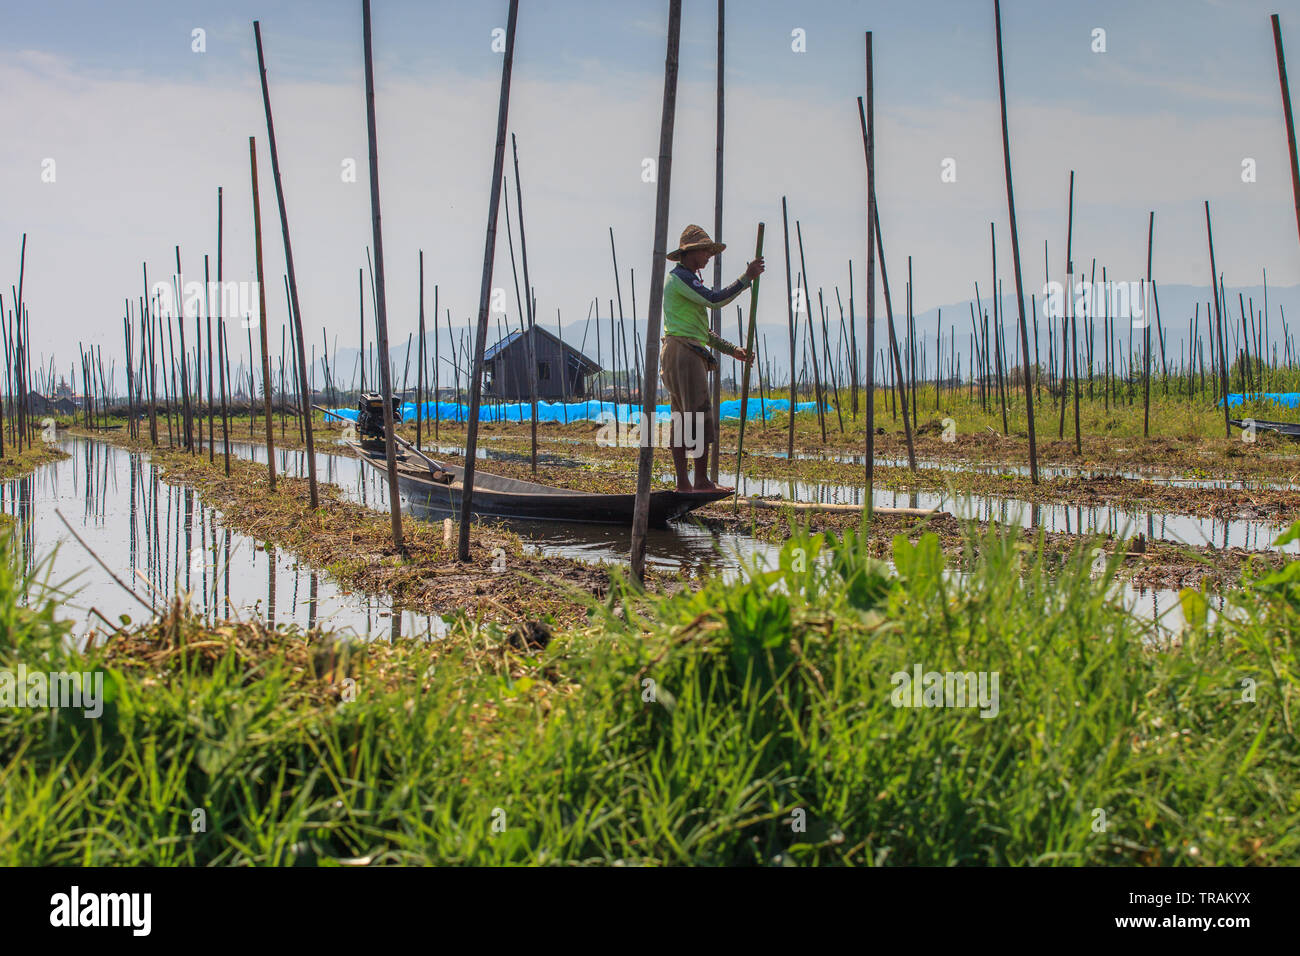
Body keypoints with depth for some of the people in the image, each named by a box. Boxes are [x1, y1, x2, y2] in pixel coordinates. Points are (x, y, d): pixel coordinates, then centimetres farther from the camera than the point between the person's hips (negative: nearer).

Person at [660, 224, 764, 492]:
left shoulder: (687, 280, 26)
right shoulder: (680, 277, -6)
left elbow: (703, 332, 27)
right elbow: (715, 299, -19)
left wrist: (733, 350, 20)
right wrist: (747, 278, -14)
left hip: (691, 354, 11)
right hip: (683, 352, -11)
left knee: (682, 420, 6)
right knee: (700, 417, -13)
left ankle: (683, 481, 5)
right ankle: (702, 480, -15)